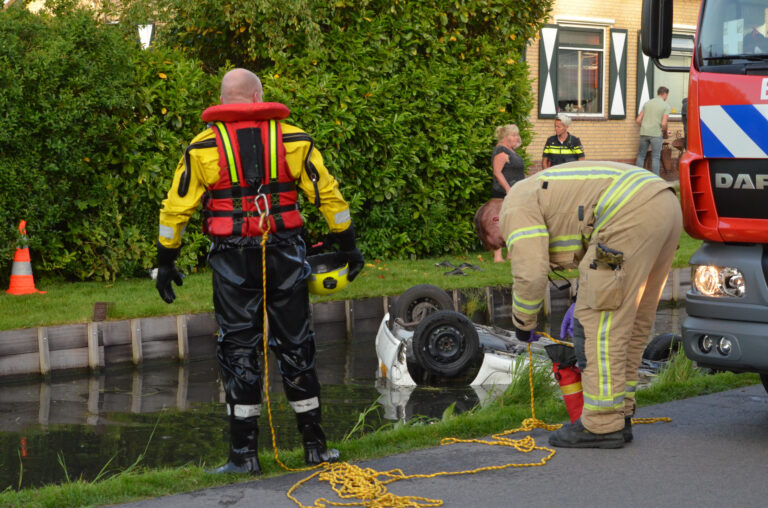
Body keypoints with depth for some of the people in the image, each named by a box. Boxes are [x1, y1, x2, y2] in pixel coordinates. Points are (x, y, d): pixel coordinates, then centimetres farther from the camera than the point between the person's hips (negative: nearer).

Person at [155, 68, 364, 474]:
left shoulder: (203, 147, 0)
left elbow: (175, 209, 1)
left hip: (232, 258, -1)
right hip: (284, 255, 1)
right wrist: (348, 245, 13)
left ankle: (244, 452, 2)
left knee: (238, 349, 4)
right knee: (295, 345, 11)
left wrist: (166, 261, 10)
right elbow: (328, 195, 4)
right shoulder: (293, 140, 3)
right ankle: (314, 444, 16)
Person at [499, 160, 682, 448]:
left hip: (634, 213, -10)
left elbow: (530, 273, -5)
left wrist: (523, 324, 10)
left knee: (600, 321, -4)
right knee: (631, 322, 17)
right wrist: (588, 296, 38)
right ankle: (619, 416, 22)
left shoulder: (516, 208, 6)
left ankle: (602, 425, -4)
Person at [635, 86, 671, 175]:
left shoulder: (647, 103, 11)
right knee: (655, 158, 2)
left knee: (641, 156, 12)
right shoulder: (666, 106, -2)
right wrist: (664, 131, 10)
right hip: (656, 134, -4)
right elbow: (664, 123, -11)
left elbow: (638, 120, 8)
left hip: (644, 132, 4)